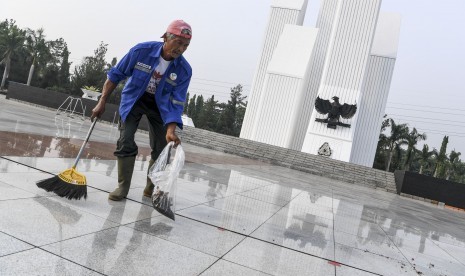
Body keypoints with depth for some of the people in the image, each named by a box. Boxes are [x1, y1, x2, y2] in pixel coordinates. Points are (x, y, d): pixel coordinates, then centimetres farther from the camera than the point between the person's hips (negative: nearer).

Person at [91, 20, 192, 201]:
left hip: (160, 105, 1)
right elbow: (116, 75, -12)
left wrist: (170, 130, -32)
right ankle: (123, 187, 0)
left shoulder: (184, 70, -23)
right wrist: (102, 103, -11)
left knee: (161, 149, -1)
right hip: (133, 99, -1)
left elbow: (176, 103, -19)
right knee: (125, 142, -14)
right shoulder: (142, 50, -25)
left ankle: (151, 190, 18)